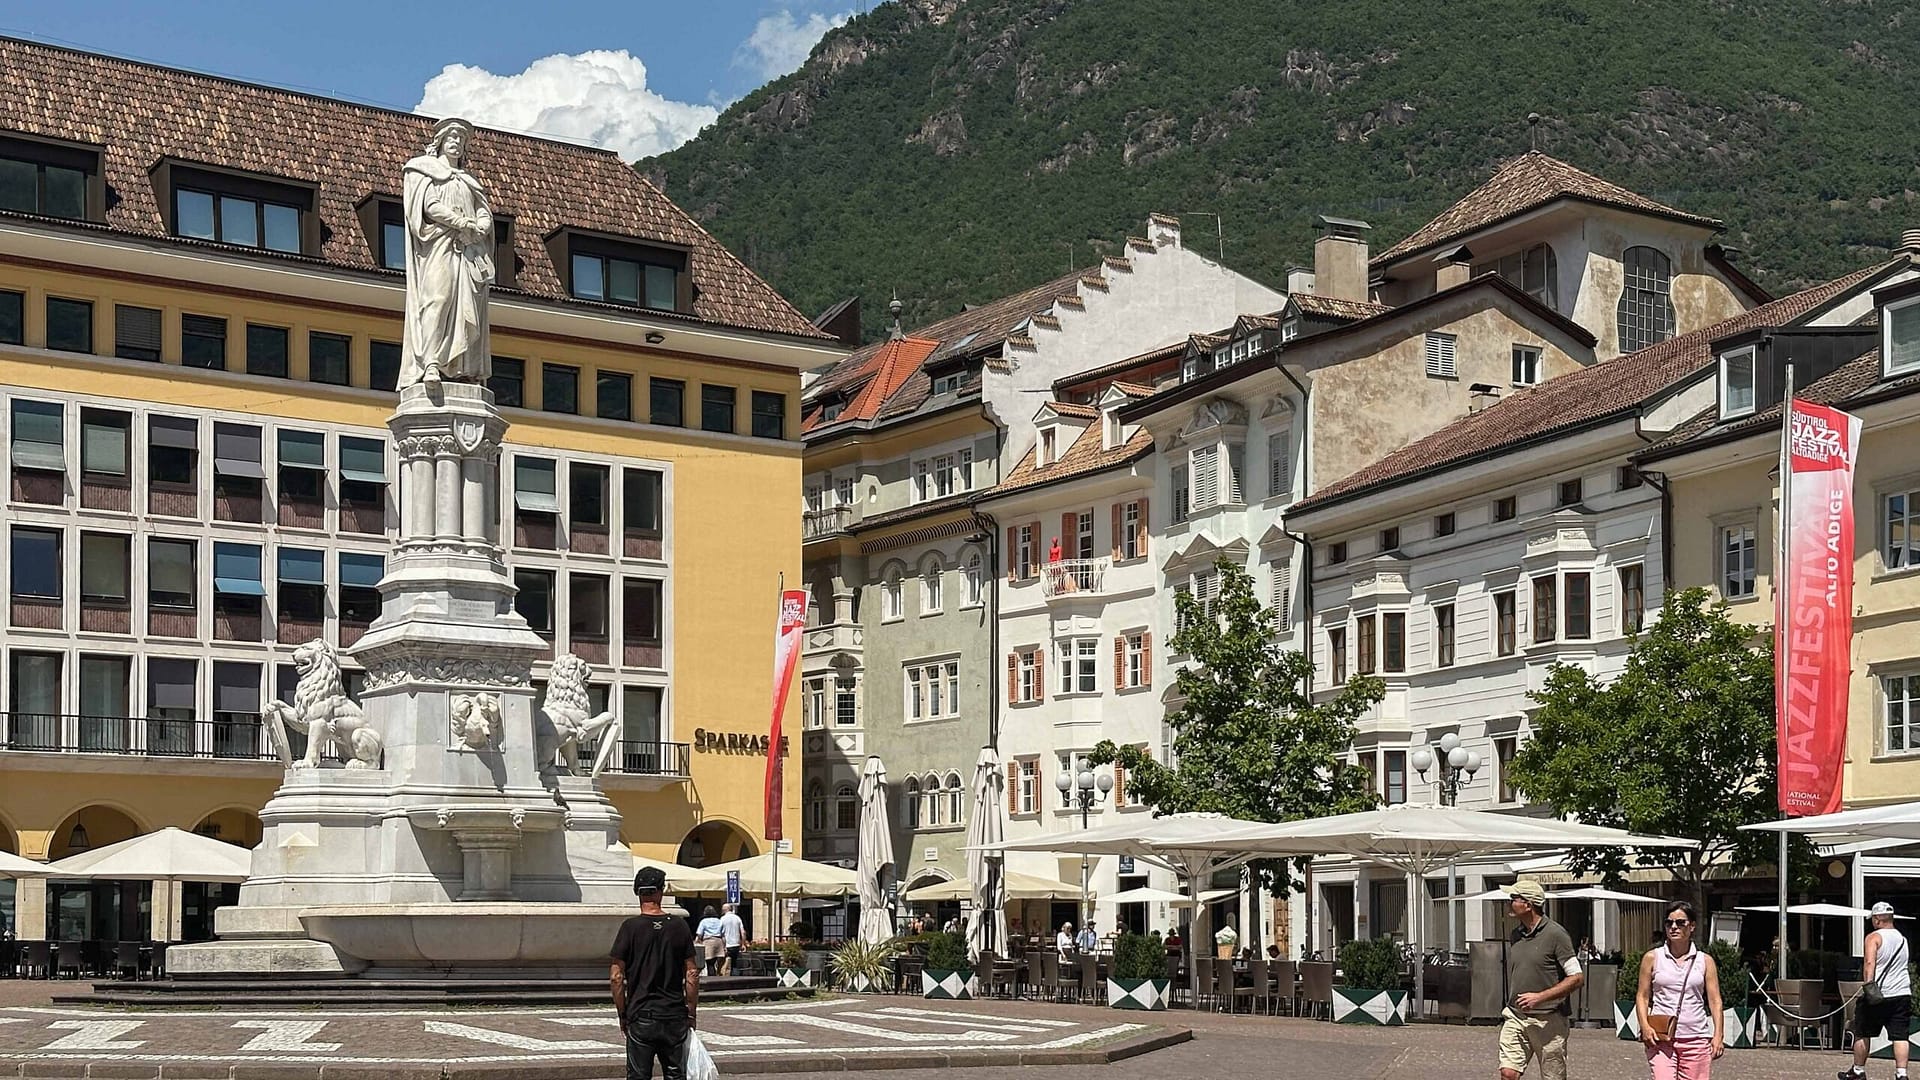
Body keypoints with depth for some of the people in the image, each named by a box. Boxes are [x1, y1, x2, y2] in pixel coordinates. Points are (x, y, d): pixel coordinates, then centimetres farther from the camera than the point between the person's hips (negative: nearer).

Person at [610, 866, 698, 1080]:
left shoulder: (630, 927, -6)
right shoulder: (679, 926, 1)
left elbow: (616, 977, -6)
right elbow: (692, 976, 1)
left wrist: (622, 1015, 4)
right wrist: (691, 1014, 10)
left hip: (641, 1016, -2)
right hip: (675, 1016, 2)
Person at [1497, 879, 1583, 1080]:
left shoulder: (1555, 934, -9)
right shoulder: (1515, 935, 11)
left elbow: (1577, 977, -12)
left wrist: (1540, 997, -18)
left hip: (1548, 1020, -5)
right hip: (1515, 1018, 5)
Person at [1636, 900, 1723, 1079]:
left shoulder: (1705, 961, 9)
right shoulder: (1652, 958, 7)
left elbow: (1715, 1000, 7)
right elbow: (1642, 996, 7)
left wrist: (1718, 1035, -3)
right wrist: (1645, 1026, -8)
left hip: (1697, 1039, 1)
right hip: (1661, 1038, -1)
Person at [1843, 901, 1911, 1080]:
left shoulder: (1874, 937, -6)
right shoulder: (1903, 939, 13)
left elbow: (1870, 963, -20)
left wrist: (1869, 984, -27)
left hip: (1878, 994, -5)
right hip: (1902, 993, 5)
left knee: (1862, 1033, 10)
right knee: (1900, 1036, 1)